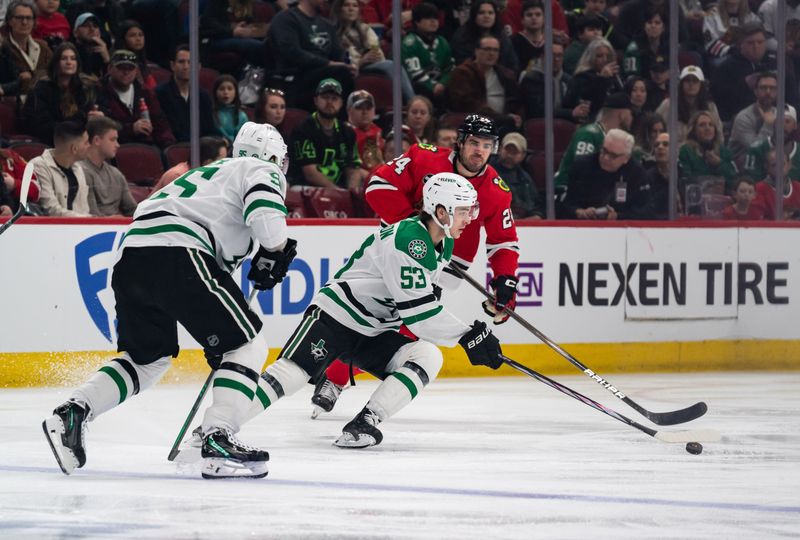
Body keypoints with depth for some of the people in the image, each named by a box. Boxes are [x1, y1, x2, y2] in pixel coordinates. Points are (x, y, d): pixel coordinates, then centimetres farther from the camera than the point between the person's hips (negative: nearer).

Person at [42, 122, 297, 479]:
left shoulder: (212, 172, 38)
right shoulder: (261, 171, 13)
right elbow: (266, 216, -9)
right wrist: (273, 254, 9)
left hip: (130, 253, 8)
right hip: (176, 256, -8)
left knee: (148, 357, 24)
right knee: (247, 345, 2)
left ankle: (73, 412, 8)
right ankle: (218, 443, -11)